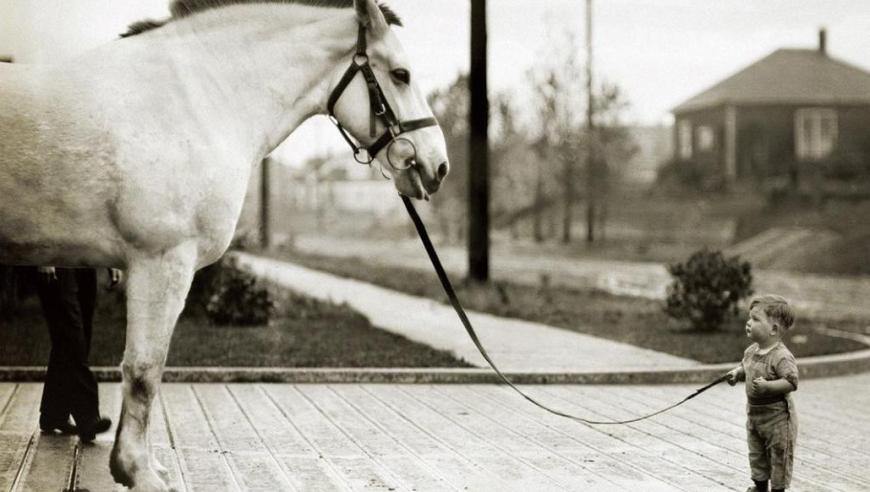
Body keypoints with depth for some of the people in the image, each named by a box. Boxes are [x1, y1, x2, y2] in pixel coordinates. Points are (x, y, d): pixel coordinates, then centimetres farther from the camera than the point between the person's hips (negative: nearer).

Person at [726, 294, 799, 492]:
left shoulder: (782, 357, -24)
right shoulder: (751, 351, 2)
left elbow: (791, 382, -29)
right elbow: (745, 367, 20)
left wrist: (767, 386, -38)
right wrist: (737, 373, -1)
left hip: (777, 418, -9)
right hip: (754, 413, 9)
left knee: (779, 455, 4)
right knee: (756, 453, 21)